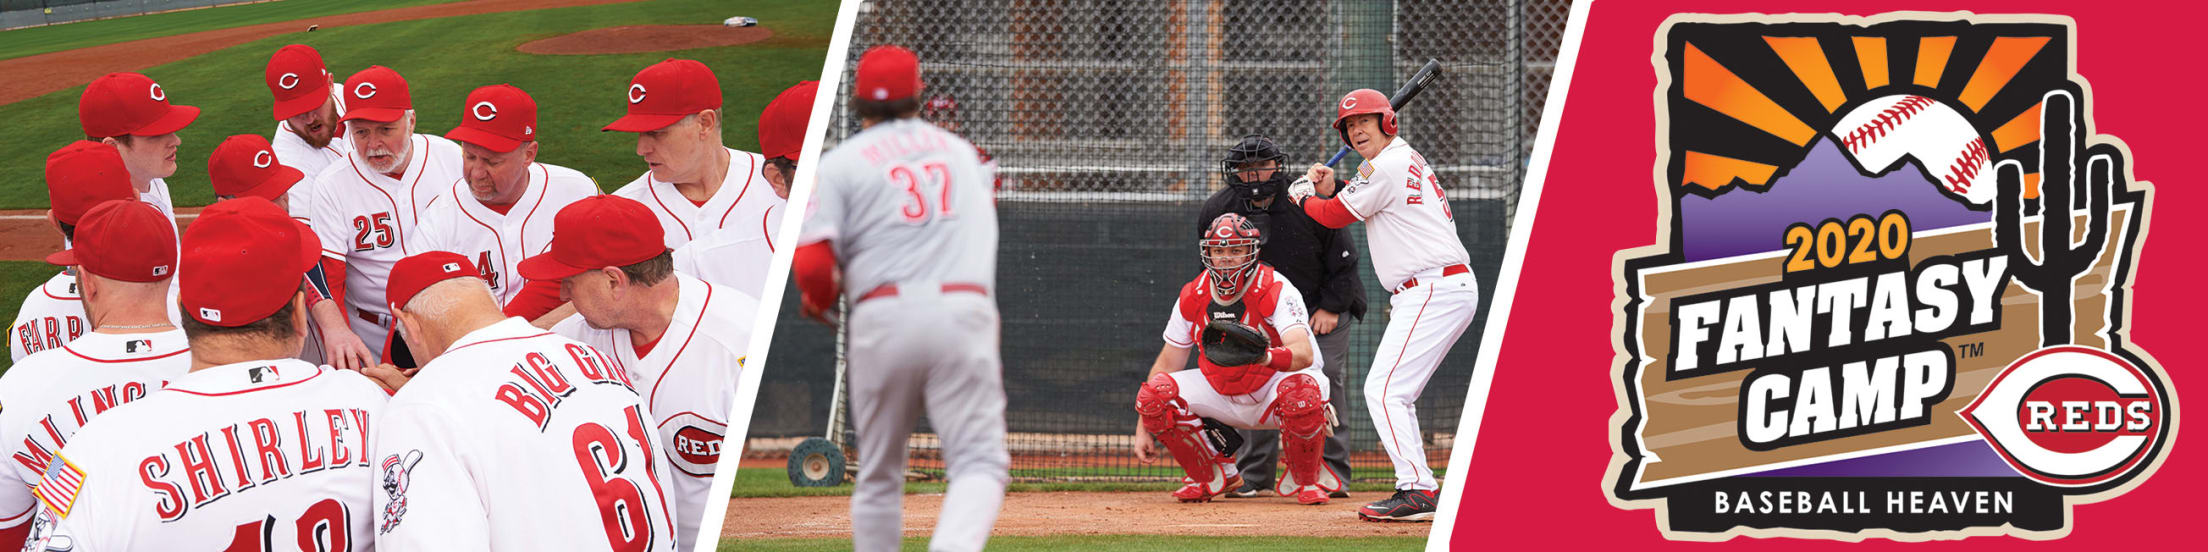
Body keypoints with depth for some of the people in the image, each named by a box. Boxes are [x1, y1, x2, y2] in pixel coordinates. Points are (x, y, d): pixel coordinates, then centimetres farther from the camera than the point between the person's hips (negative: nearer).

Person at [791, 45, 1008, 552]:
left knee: (879, 473, 14)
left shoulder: (841, 162, 5)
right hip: (965, 313, 1)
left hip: (884, 318, -1)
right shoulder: (960, 150, 19)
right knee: (979, 460, -5)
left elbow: (812, 265, -5)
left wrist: (820, 299, 16)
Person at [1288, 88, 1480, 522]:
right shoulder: (1410, 161, 21)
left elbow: (1335, 217, -1)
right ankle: (1419, 491, 15)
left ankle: (1416, 491, -23)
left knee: (1383, 389, -15)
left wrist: (1303, 196, 17)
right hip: (1456, 290, 11)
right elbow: (1353, 212, 31)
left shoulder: (1387, 167, -10)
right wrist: (1327, 191, 15)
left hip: (1432, 289, -11)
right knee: (1394, 393, 15)